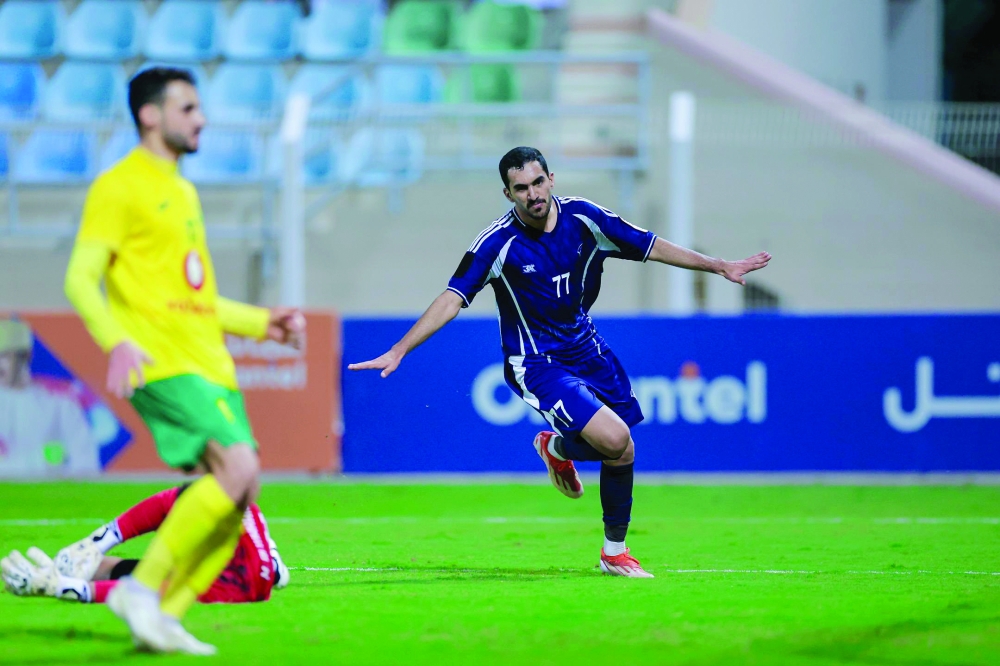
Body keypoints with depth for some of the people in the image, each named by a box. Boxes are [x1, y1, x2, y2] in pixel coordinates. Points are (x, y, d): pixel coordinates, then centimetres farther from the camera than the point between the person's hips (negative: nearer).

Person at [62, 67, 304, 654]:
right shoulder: (119, 187, -2)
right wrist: (117, 343, -25)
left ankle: (162, 616, 4)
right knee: (238, 469, -23)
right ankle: (143, 587, -14)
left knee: (237, 497, -2)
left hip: (211, 364, 9)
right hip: (163, 363, -9)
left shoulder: (184, 193, 24)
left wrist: (263, 322, 21)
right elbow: (81, 279, -9)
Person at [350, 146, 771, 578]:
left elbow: (650, 247, 5)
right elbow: (453, 299, -17)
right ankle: (558, 446, 11)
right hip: (537, 364, -5)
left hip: (586, 349, 5)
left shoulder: (583, 217, -7)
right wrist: (399, 351, -24)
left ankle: (615, 552, 30)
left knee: (621, 453, 7)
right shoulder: (498, 243, -19)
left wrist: (719, 266, 9)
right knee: (614, 439, -23)